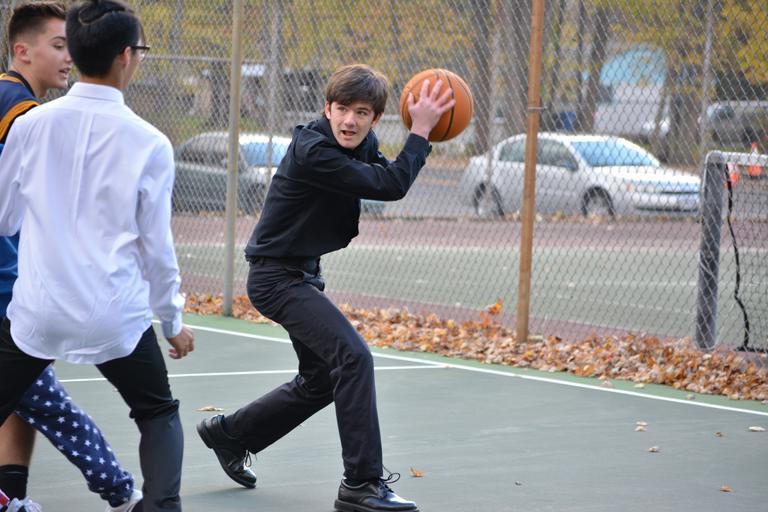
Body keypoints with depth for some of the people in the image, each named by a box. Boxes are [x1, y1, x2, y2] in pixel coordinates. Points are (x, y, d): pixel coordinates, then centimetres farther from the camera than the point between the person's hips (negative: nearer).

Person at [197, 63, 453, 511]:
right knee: (353, 357, -22)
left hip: (303, 274, 10)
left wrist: (422, 133, -6)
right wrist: (421, 130, -24)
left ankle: (229, 433, 38)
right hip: (277, 277, -10)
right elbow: (390, 187, -29)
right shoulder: (313, 152, -26)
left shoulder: (361, 146, 2)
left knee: (321, 381, 20)